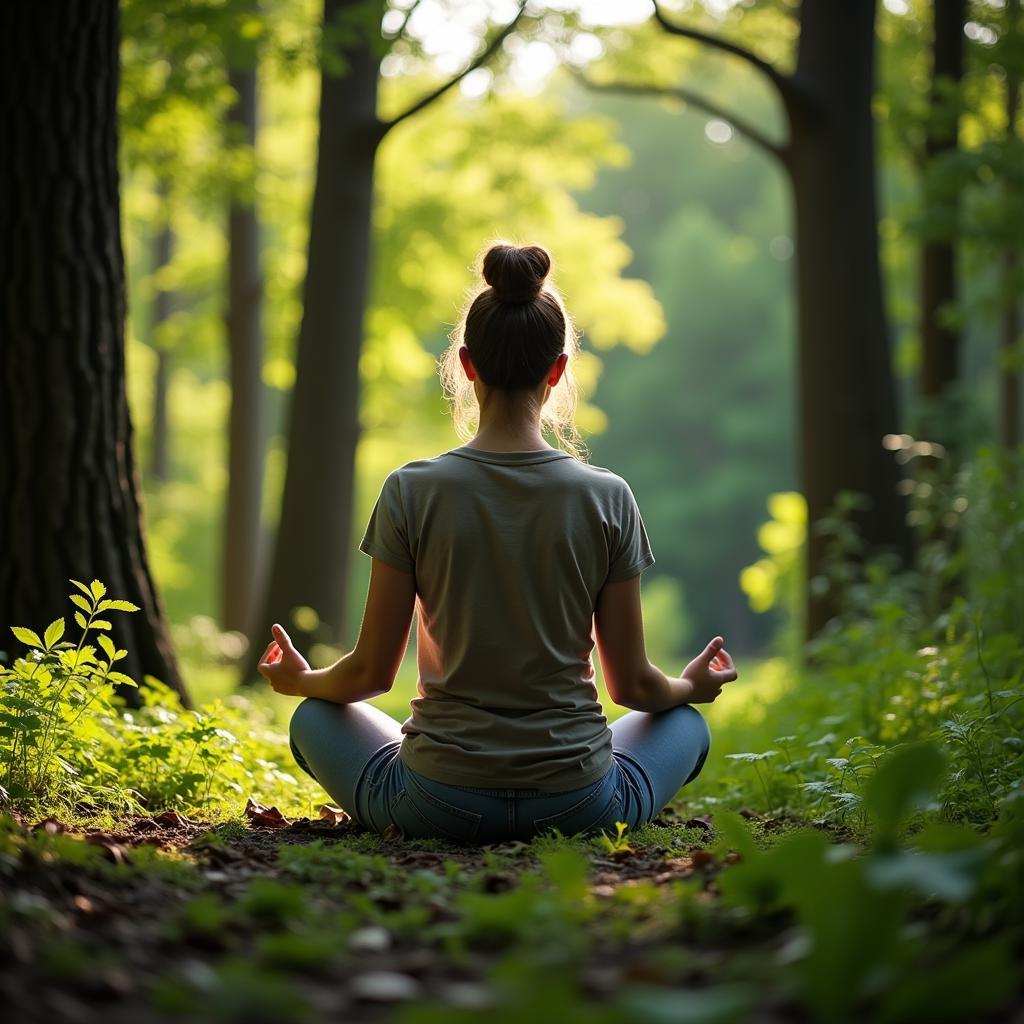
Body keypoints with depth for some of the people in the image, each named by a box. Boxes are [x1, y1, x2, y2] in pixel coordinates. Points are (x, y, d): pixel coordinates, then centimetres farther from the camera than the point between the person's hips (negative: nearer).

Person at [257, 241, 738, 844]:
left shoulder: (411, 492, -10)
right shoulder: (608, 498, -9)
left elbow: (371, 671, -3)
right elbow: (633, 684, -2)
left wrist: (298, 680, 19)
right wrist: (692, 687, 22)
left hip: (435, 805, -1)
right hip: (577, 805, 1)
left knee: (315, 717, 28)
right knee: (686, 724, 30)